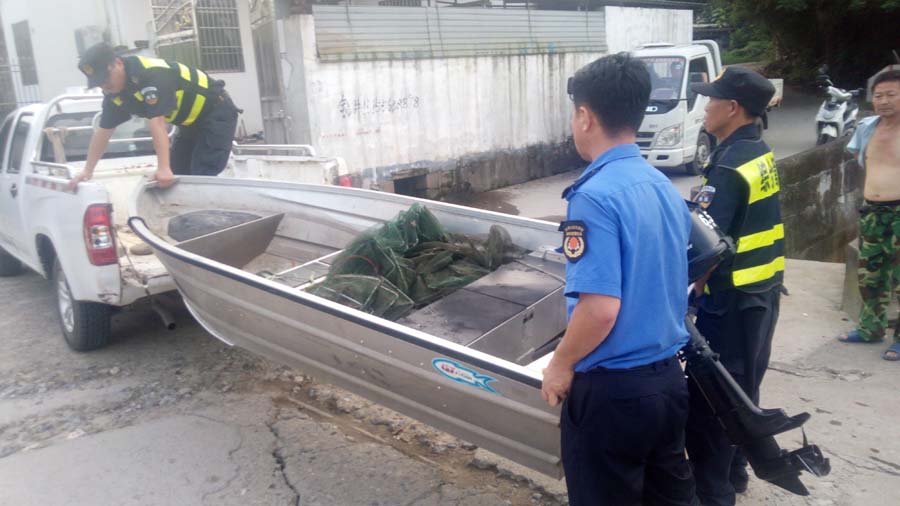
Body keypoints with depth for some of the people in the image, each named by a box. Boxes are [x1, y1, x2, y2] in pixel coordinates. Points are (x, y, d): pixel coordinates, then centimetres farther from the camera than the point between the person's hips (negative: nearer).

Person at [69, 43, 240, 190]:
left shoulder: (150, 74, -29)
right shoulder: (114, 93, -2)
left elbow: (157, 123, -36)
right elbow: (103, 131, 6)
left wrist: (164, 168, -40)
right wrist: (87, 171, 6)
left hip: (216, 113, -9)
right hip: (192, 122, 9)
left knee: (202, 177, -18)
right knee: (177, 176, 5)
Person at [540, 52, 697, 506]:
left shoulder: (594, 196, -21)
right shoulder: (666, 187, 3)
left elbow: (600, 308, -27)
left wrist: (561, 364, -10)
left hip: (612, 389, -7)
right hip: (669, 377, 7)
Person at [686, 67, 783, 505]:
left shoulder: (729, 165, -21)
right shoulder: (760, 154, 7)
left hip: (731, 299, -9)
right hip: (763, 290, 9)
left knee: (708, 396, 2)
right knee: (742, 386, 21)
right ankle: (734, 469, 37)